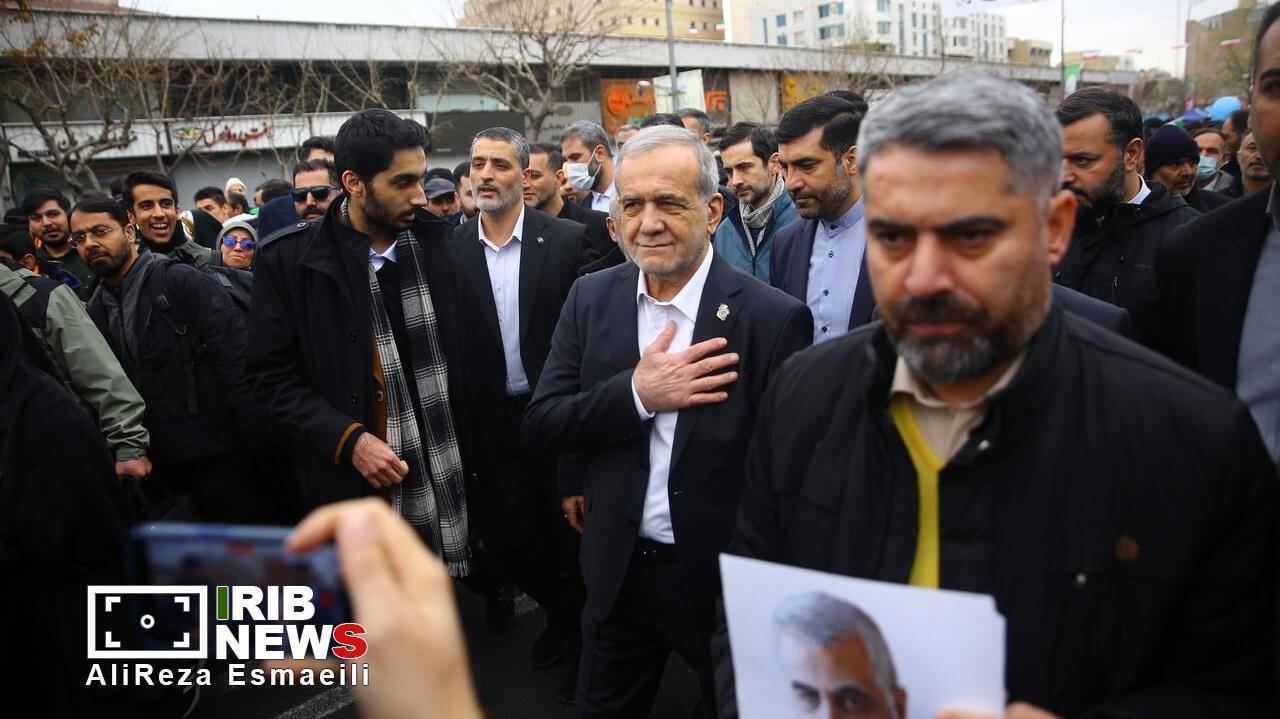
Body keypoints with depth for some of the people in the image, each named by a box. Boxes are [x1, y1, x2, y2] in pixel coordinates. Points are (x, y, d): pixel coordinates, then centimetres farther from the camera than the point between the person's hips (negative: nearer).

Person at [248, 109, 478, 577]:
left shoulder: (434, 240, 1)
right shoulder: (289, 258, -7)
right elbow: (272, 376, -5)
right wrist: (347, 440, -17)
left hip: (452, 477, 3)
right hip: (355, 483, -2)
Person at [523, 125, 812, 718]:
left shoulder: (773, 319, -17)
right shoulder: (591, 298, -3)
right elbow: (539, 426, -6)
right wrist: (637, 393, -20)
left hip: (727, 579, -3)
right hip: (618, 572, 4)